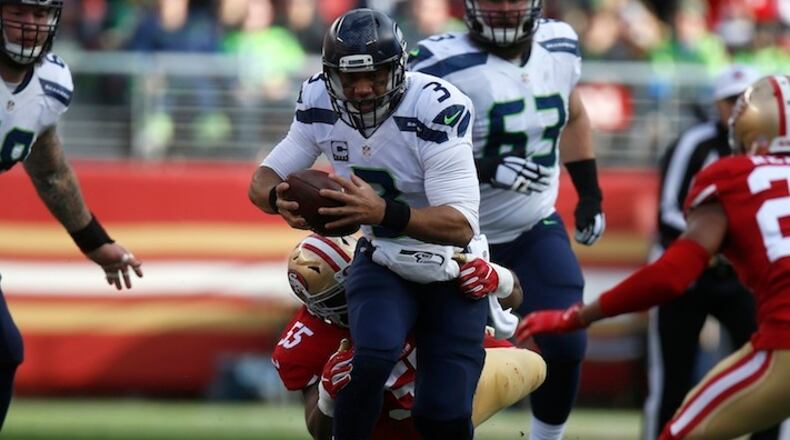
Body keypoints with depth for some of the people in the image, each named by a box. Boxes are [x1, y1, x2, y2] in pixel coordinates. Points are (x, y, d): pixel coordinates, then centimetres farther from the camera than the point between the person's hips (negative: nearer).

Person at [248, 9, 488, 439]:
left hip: (451, 273, -2)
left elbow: (462, 225, -35)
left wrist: (383, 213, -52)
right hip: (381, 261, 2)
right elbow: (262, 180, -6)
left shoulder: (437, 109, -30)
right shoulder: (320, 102, -13)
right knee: (375, 354, -29)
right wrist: (278, 198, -32)